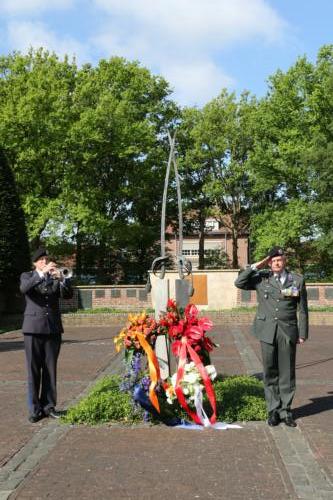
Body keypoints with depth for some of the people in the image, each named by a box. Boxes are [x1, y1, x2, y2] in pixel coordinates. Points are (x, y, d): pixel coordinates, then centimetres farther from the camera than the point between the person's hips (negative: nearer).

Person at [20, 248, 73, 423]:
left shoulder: (55, 278, 10)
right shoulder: (27, 276, 4)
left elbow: (68, 295, -4)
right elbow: (24, 288, -19)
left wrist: (61, 278, -22)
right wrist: (43, 273, -30)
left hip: (53, 329, 2)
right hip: (33, 328, -2)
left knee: (50, 369, 6)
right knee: (33, 370, 1)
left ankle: (48, 406, 15)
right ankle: (35, 409, 8)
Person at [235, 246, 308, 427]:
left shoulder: (298, 280, 5)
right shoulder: (261, 278, 6)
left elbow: (302, 309, 6)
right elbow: (239, 283, -4)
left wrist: (303, 334, 2)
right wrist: (256, 267, -6)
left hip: (288, 331, 0)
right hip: (267, 331, 0)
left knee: (287, 373, 5)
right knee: (270, 373, 6)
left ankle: (285, 411, 17)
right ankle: (273, 410, 16)